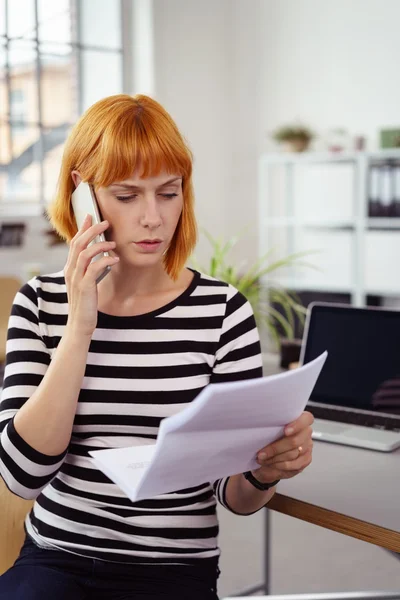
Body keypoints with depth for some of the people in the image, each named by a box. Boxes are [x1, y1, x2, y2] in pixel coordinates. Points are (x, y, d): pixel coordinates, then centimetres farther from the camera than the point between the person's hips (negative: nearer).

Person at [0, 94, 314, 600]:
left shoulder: (222, 310, -3)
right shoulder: (41, 302, 3)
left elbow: (235, 496, 2)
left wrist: (266, 470, -21)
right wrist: (80, 327, -13)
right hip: (55, 556, 1)